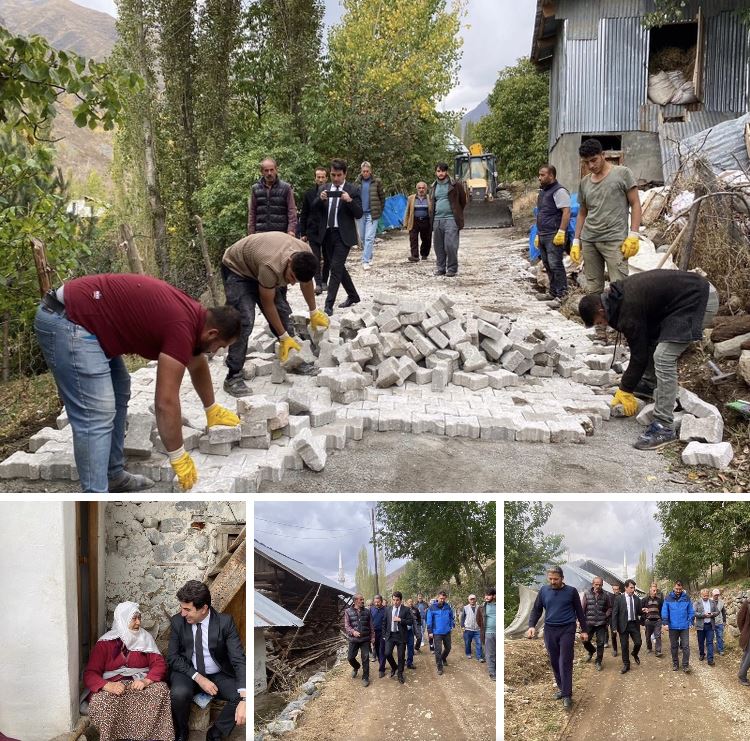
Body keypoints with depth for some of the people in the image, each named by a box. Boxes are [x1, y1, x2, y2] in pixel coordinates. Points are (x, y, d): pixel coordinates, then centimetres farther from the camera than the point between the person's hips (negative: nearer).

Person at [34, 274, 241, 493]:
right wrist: (178, 456, -7)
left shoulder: (192, 315, 12)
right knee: (96, 416, -12)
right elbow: (165, 402, -17)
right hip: (66, 321, -11)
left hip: (77, 314, 11)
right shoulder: (182, 327, -17)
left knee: (119, 392, 18)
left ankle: (113, 475, 28)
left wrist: (212, 409, 42)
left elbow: (198, 366, 31)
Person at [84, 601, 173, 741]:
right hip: (113, 685, -2)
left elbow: (159, 664, 0)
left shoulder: (145, 638, 7)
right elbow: (90, 673, -7)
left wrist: (146, 681, -22)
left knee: (161, 689, -28)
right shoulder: (105, 643, -1)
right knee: (100, 701, -34)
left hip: (139, 682, 2)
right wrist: (108, 685, -28)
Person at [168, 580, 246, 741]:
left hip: (218, 675, 0)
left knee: (242, 697, -26)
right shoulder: (177, 621, -9)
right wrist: (198, 678, -21)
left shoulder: (225, 622, -15)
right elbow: (173, 657, -5)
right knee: (179, 693, -33)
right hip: (188, 672, 0)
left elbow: (238, 660, -20)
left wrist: (244, 699, -35)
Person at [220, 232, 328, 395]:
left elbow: (306, 282, 2)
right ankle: (233, 377, -16)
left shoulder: (306, 254, -21)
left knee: (283, 312, 3)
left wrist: (314, 312, 12)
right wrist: (284, 337, -20)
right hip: (236, 268, -7)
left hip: (255, 266, 7)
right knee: (245, 321, -20)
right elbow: (267, 304, -27)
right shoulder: (271, 267, -42)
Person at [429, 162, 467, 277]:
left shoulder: (455, 185, 0)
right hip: (437, 220, 5)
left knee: (450, 245, -12)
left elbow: (463, 201, 7)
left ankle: (452, 269, -3)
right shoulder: (434, 187, 15)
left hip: (451, 219, -5)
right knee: (438, 246, 6)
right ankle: (440, 267, 16)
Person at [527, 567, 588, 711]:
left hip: (567, 630, -3)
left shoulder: (571, 591, -3)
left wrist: (584, 630, 6)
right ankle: (561, 688, 27)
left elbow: (579, 611, 5)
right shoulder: (544, 591, 2)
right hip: (550, 630, 3)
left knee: (565, 663, -7)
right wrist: (532, 626, -10)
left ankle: (567, 695, -4)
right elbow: (536, 610, 5)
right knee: (554, 662, 11)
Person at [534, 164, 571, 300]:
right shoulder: (542, 192, 19)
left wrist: (561, 232, -24)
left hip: (554, 236, -9)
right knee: (547, 265, 12)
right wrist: (538, 234, 22)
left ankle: (562, 294, -7)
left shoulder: (559, 191, -10)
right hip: (543, 236, 9)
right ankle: (553, 292, 19)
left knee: (555, 265, -11)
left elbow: (566, 212, -18)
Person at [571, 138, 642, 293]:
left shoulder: (622, 173, 0)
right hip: (588, 241, 5)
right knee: (592, 289, 6)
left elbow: (635, 204, -1)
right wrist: (576, 241, 13)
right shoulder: (584, 182, 14)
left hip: (615, 240, -5)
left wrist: (633, 235, -10)